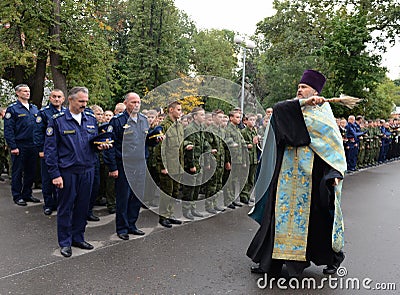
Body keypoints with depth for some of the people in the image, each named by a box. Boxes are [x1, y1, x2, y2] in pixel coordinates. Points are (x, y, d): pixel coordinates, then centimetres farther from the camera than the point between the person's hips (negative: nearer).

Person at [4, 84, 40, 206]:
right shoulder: (12, 109, -5)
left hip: (33, 146, 6)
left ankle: (27, 194, 23)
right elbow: (8, 129, -9)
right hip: (19, 146, -5)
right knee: (17, 172, 3)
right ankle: (17, 196, 13)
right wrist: (13, 147, -14)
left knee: (31, 171, 11)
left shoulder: (34, 108, 13)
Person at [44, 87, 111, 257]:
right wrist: (55, 174, -12)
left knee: (83, 206, 13)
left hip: (87, 170, 5)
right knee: (66, 207, 7)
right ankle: (65, 242, 22)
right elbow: (50, 149, -7)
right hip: (67, 171, -4)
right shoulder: (57, 121, -6)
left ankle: (78, 238, 29)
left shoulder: (91, 119, 8)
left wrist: (100, 146, -6)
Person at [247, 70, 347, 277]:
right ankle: (271, 260, 16)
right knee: (282, 211, 6)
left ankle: (332, 258, 27)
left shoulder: (323, 112, 2)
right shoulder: (293, 108, 13)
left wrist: (336, 172, -13)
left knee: (317, 216, 5)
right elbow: (277, 108, -7)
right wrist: (303, 103, -15)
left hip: (312, 172, -3)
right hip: (289, 171, 4)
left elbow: (335, 143, -2)